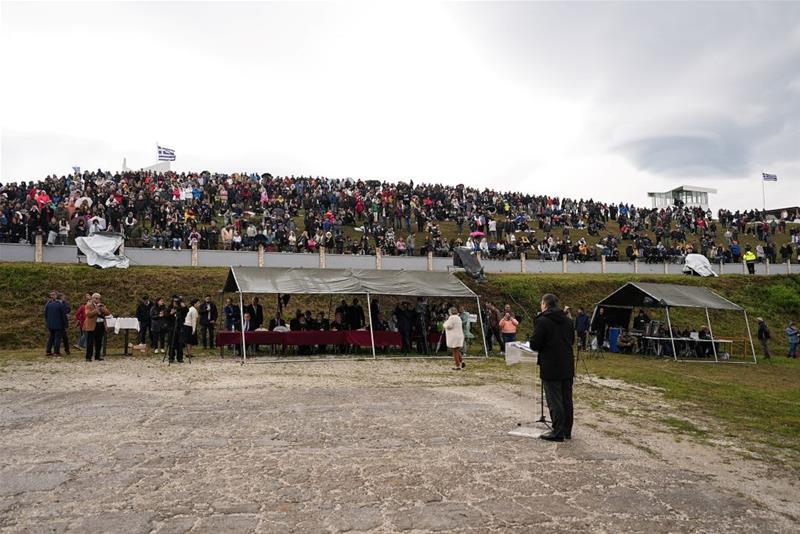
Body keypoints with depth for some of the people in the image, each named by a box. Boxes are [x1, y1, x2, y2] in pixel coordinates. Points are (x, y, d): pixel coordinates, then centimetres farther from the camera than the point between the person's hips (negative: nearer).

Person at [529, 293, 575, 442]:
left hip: (551, 367, -7)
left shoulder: (542, 321, -14)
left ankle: (558, 432, 6)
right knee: (567, 400, 14)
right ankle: (567, 430, 23)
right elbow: (572, 340, 17)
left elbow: (534, 345, -15)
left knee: (554, 401, 1)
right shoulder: (567, 320, 8)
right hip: (567, 367, 7)